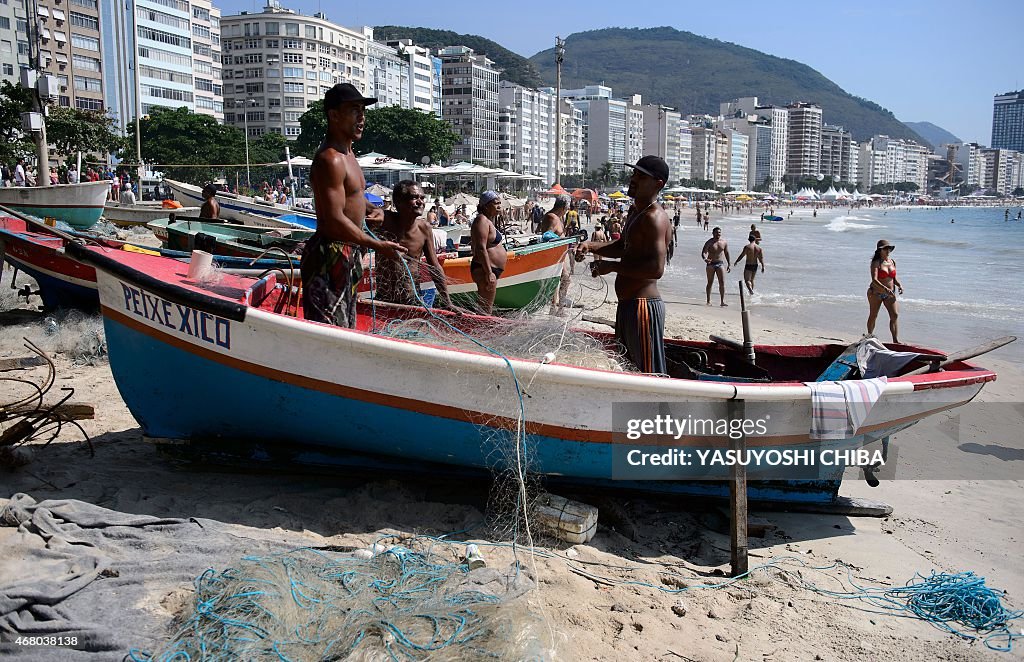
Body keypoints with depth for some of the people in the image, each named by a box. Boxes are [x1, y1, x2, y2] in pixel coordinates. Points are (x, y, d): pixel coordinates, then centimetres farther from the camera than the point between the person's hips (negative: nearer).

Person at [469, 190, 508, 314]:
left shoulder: (489, 221, 19)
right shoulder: (482, 220, -13)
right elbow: (481, 249, -21)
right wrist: (489, 273, -25)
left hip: (491, 270, 11)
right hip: (485, 270, -11)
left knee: (486, 308, 13)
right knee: (485, 310, -11)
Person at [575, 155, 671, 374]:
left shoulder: (655, 217, -18)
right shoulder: (634, 211, 16)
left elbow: (656, 268, -27)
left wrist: (612, 266, -20)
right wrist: (591, 246, 11)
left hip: (643, 305, -11)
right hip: (628, 304, 11)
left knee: (648, 373, -6)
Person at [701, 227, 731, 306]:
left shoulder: (724, 242, 4)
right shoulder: (709, 242, -8)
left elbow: (726, 253, 14)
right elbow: (703, 253, -16)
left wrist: (729, 264, 11)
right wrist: (705, 259, -37)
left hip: (720, 264, 2)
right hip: (711, 264, -2)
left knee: (722, 282, -7)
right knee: (710, 282, 4)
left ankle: (723, 301, -6)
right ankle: (708, 301, 12)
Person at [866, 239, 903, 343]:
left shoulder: (892, 262, 6)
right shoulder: (876, 262, -12)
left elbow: (894, 278, 15)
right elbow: (874, 280, -24)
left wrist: (899, 285, -6)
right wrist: (885, 288, -36)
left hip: (890, 294, 5)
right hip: (876, 293, -5)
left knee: (895, 315, -7)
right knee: (873, 316, 7)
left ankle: (895, 339, -6)